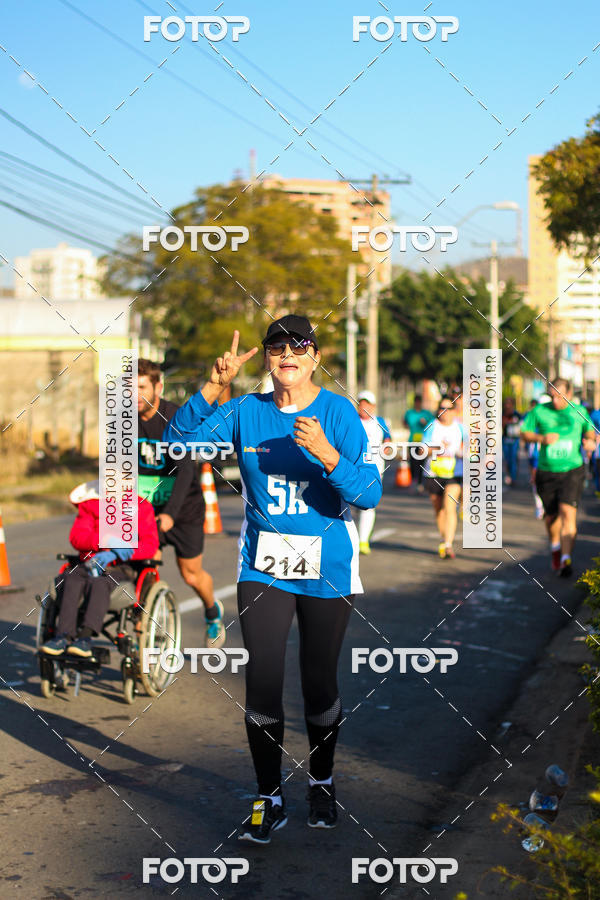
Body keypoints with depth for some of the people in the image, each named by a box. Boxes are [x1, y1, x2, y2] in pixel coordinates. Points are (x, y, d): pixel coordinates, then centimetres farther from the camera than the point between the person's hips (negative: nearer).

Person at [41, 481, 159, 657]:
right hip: (90, 565, 3)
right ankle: (64, 635, -39)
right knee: (72, 579, -31)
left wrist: (112, 555, -20)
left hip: (121, 568, -3)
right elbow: (76, 537, -2)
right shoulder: (90, 505, 11)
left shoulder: (142, 507, 5)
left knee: (100, 583, -35)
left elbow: (150, 545, -8)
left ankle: (85, 636, -47)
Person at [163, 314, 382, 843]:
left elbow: (369, 495, -14)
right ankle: (270, 798, 15)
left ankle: (322, 781, 34)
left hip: (327, 571, -2)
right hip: (263, 571, 2)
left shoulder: (340, 414, -7)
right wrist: (213, 389, -20)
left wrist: (326, 454, -30)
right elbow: (178, 439, -8)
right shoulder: (245, 412, 1)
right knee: (262, 681, -1)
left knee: (319, 682, 9)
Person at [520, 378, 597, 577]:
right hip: (546, 472, 1)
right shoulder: (539, 411, -1)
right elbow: (524, 433, 5)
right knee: (551, 515, 10)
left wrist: (591, 441, -5)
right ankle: (555, 545, 41)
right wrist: (542, 438, -13)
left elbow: (590, 432, 18)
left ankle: (566, 559, -19)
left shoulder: (580, 412, 3)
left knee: (568, 512, -17)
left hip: (572, 471, -1)